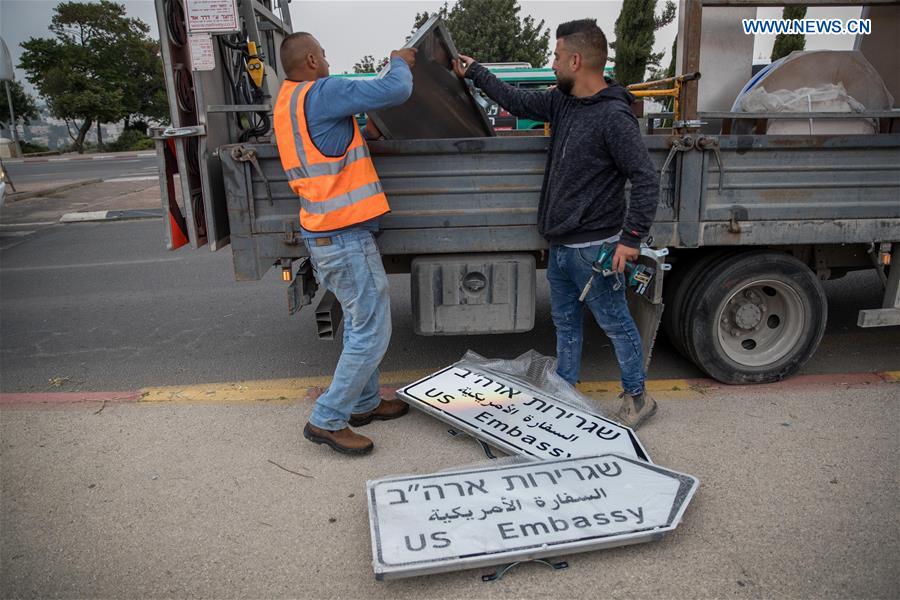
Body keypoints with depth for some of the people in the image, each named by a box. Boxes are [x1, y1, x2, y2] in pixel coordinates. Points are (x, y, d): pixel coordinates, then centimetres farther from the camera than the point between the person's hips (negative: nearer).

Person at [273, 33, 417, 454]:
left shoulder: (286, 103, 13)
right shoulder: (321, 94, -15)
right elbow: (396, 91, -15)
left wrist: (361, 134, 12)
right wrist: (400, 62, 4)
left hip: (323, 233, 10)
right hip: (344, 235, -10)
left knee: (360, 322, 20)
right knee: (372, 332, -3)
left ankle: (364, 403, 31)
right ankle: (327, 420, 5)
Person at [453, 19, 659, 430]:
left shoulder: (613, 116, -18)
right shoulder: (562, 102, 6)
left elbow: (645, 179, -18)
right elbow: (519, 102, 20)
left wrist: (631, 238, -21)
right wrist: (474, 72, 25)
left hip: (593, 247, -8)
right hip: (560, 243, 9)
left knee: (615, 323, 5)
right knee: (565, 320, 18)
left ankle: (637, 397, 23)